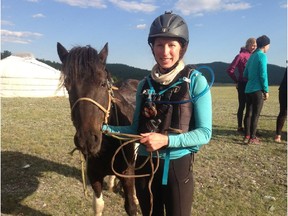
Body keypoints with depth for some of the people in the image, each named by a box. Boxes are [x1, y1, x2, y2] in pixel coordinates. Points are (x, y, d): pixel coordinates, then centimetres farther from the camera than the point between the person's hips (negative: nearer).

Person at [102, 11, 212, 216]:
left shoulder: (196, 81, -10)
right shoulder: (145, 84, 1)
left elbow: (204, 133, -14)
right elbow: (137, 128, 6)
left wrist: (166, 140, -27)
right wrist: (105, 128, -7)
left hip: (178, 165, -4)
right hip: (145, 164, 4)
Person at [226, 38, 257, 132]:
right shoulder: (240, 56, -9)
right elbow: (230, 70, -11)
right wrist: (237, 81, -5)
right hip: (243, 85, -6)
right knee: (242, 106, 1)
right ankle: (240, 127, 10)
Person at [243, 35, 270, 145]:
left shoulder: (252, 56, 14)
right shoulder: (262, 56, -9)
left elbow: (245, 74, 17)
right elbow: (263, 75, -14)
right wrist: (266, 90, -9)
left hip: (248, 89, 8)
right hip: (257, 90, -8)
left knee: (248, 113, 11)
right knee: (255, 115, -2)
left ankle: (247, 136, 16)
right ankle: (252, 138, 3)